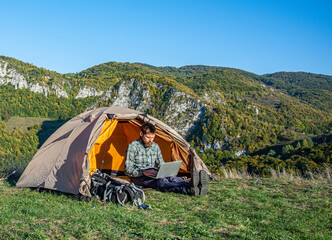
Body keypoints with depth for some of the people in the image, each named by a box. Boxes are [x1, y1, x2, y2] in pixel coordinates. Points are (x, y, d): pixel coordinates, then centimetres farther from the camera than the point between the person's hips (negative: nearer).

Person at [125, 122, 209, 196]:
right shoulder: (133, 146, -7)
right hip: (138, 177, -6)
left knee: (170, 177, -29)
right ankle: (188, 189, -69)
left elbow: (161, 165, 19)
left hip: (152, 175, 6)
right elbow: (128, 170, -12)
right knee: (160, 181, -38)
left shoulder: (155, 146, 12)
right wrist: (143, 172, -29)